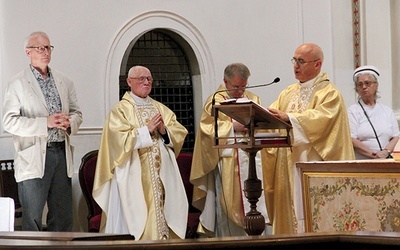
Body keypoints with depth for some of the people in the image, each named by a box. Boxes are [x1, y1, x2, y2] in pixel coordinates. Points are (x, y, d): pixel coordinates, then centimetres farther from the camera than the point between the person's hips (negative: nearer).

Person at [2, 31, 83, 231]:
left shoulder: (64, 82, 14)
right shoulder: (17, 84, -2)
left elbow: (76, 113, 18)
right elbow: (9, 122, -9)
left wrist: (70, 122, -6)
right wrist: (45, 123, -18)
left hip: (62, 153, 5)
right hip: (34, 157, -5)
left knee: (63, 215, 7)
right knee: (32, 217, -2)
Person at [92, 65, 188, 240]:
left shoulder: (160, 108, 18)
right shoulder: (121, 109, 1)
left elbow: (180, 133, 11)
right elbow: (120, 139, -13)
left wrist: (164, 130, -9)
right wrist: (147, 129, -14)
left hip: (162, 173, 5)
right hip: (135, 176, -5)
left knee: (163, 210, 0)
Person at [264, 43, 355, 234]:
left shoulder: (329, 93, -2)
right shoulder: (289, 93, 19)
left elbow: (320, 118, -20)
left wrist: (289, 117, -33)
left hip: (315, 163, -6)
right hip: (289, 168, 6)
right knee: (291, 212, 2)